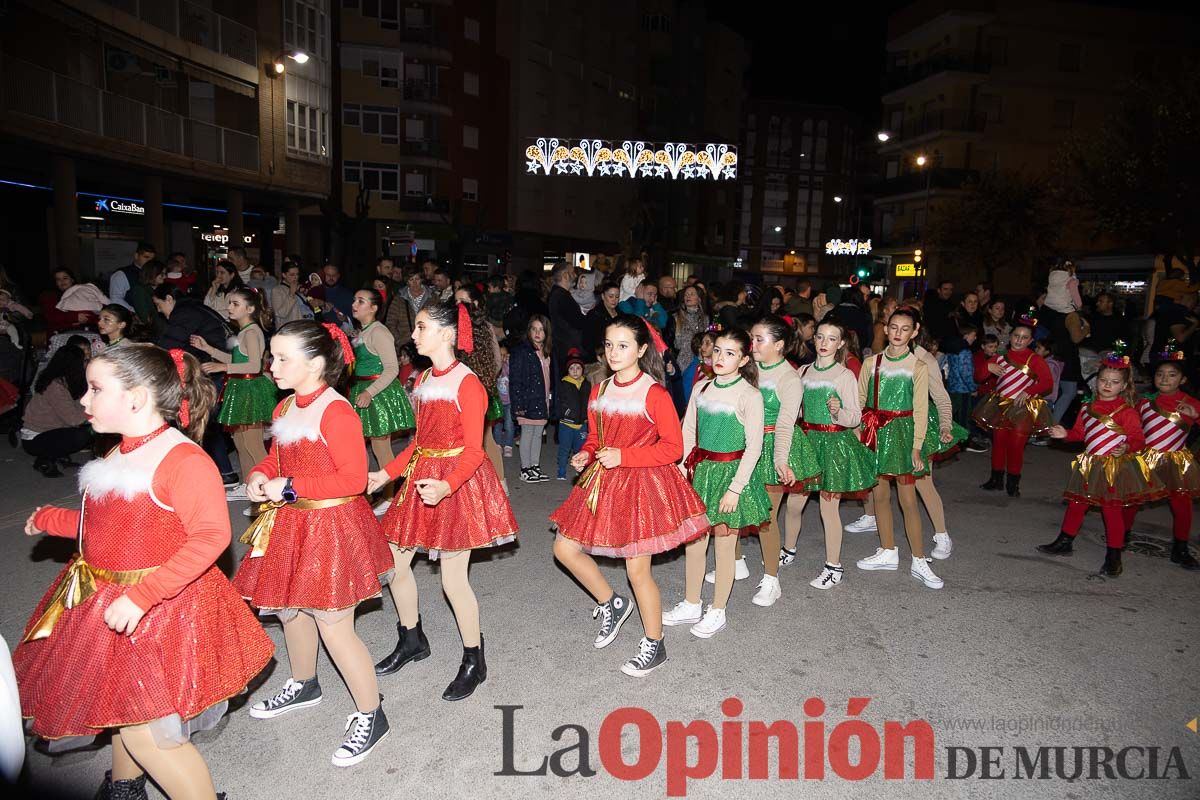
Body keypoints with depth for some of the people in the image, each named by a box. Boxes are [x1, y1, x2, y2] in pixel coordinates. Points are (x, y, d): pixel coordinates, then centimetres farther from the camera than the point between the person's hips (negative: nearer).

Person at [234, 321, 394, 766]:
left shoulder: (336, 412, -22)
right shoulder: (284, 408, 5)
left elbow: (353, 479, -25)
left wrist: (290, 487, -22)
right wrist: (260, 476, -3)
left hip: (331, 526, -9)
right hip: (292, 524, 9)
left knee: (333, 626, -2)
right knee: (290, 609, 24)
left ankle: (370, 716, 16)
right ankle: (303, 686, 50)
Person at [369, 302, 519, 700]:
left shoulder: (467, 384, -15)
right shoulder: (423, 380, 9)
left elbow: (473, 450, -18)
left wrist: (446, 485, -33)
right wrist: (386, 474, 10)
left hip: (458, 483, -8)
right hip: (422, 478, 8)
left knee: (453, 578, -3)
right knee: (394, 560, 13)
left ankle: (474, 662, 18)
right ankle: (412, 640, 36)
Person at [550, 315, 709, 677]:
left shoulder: (654, 394, -14)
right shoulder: (600, 390, 5)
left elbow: (673, 447, -15)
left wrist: (623, 456, -21)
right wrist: (585, 454, -5)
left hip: (641, 485, -7)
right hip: (602, 483, 7)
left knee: (637, 569, 0)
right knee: (565, 548, 7)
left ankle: (654, 646, 22)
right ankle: (611, 604, 29)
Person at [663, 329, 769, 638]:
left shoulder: (749, 395, -13)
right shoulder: (701, 388, 3)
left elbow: (754, 447, -13)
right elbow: (688, 432, 10)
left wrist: (735, 488, -16)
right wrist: (683, 468, 3)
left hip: (730, 470, -5)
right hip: (700, 469, 5)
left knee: (724, 545, 6)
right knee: (693, 539, 13)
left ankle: (717, 612, 23)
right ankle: (691, 605, 31)